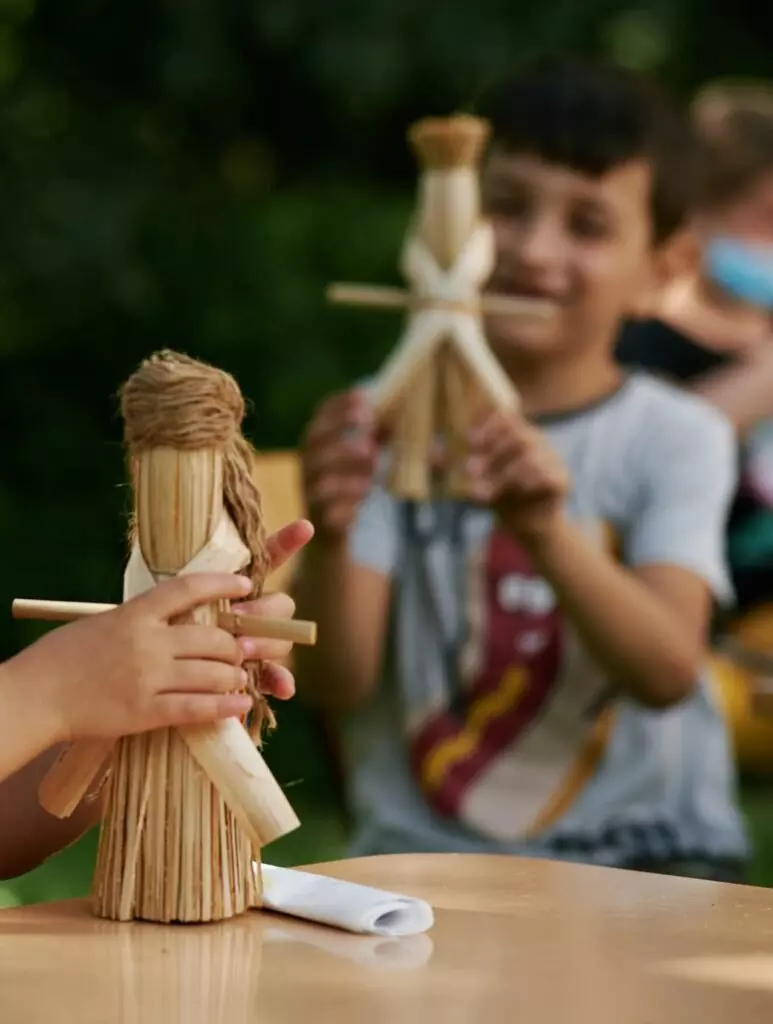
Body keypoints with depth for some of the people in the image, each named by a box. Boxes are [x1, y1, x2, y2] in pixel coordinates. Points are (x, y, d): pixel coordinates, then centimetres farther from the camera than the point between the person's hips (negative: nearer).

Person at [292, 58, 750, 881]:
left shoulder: (676, 436, -1)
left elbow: (668, 672, -16)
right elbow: (334, 684, -8)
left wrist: (546, 531, -33)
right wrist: (329, 538, -28)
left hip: (642, 845, 0)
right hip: (427, 844, 0)